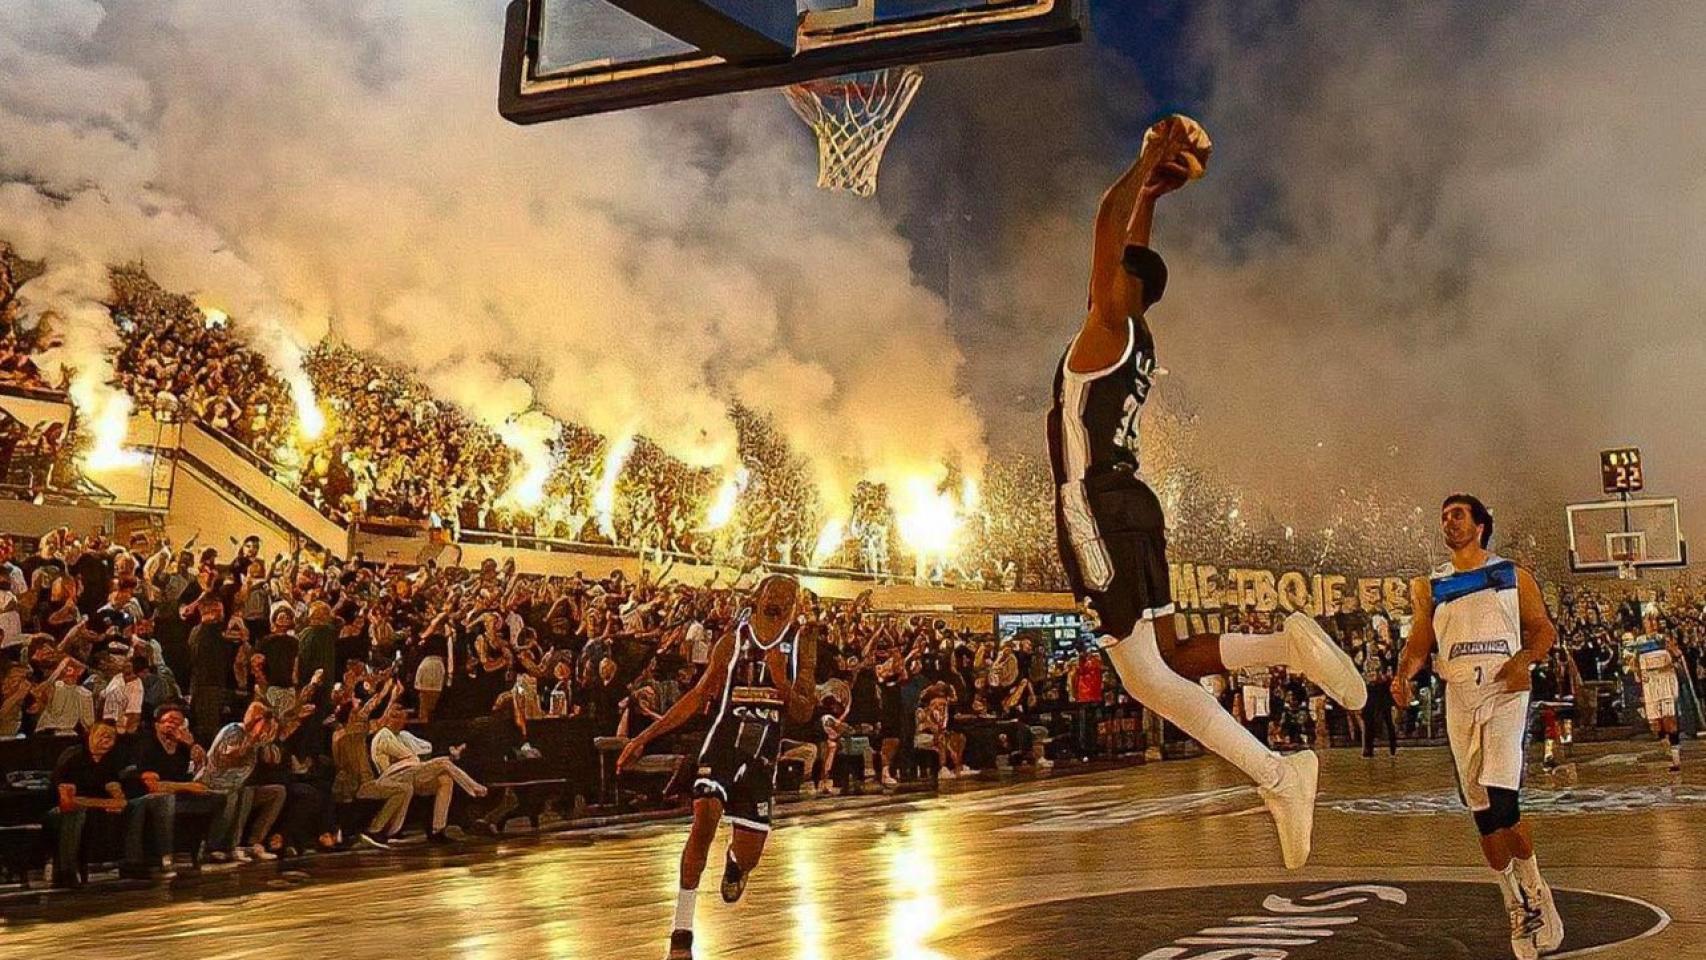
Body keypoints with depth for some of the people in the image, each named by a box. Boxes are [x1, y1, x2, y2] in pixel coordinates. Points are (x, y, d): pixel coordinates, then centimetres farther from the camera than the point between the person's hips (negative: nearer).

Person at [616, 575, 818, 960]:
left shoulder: (801, 645, 2)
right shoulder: (733, 641, 1)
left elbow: (804, 713, 0)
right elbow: (698, 696, 7)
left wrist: (782, 682, -21)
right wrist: (645, 737, 3)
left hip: (763, 755, 1)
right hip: (723, 744, -1)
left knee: (748, 855, 1)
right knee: (705, 818, -25)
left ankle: (735, 863, 44)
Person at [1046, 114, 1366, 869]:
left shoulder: (1108, 328, -9)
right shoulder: (1136, 337, 14)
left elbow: (1109, 227, -16)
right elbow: (1129, 249, 30)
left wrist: (1148, 162, -4)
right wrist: (1154, 192, 25)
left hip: (1097, 509, -9)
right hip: (1126, 504, 9)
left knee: (1146, 677, -11)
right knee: (1171, 660, 13)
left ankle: (1276, 776, -16)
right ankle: (1291, 645, -5)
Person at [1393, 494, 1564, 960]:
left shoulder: (1513, 575, 9)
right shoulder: (1429, 586, 14)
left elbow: (1543, 628, 7)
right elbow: (1419, 640, 7)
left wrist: (1524, 659, -13)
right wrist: (1404, 673, -13)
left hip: (1506, 691, -3)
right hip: (1459, 697, 3)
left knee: (1502, 800, -19)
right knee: (1482, 811, 4)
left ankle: (1534, 890, 4)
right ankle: (1518, 908, 18)